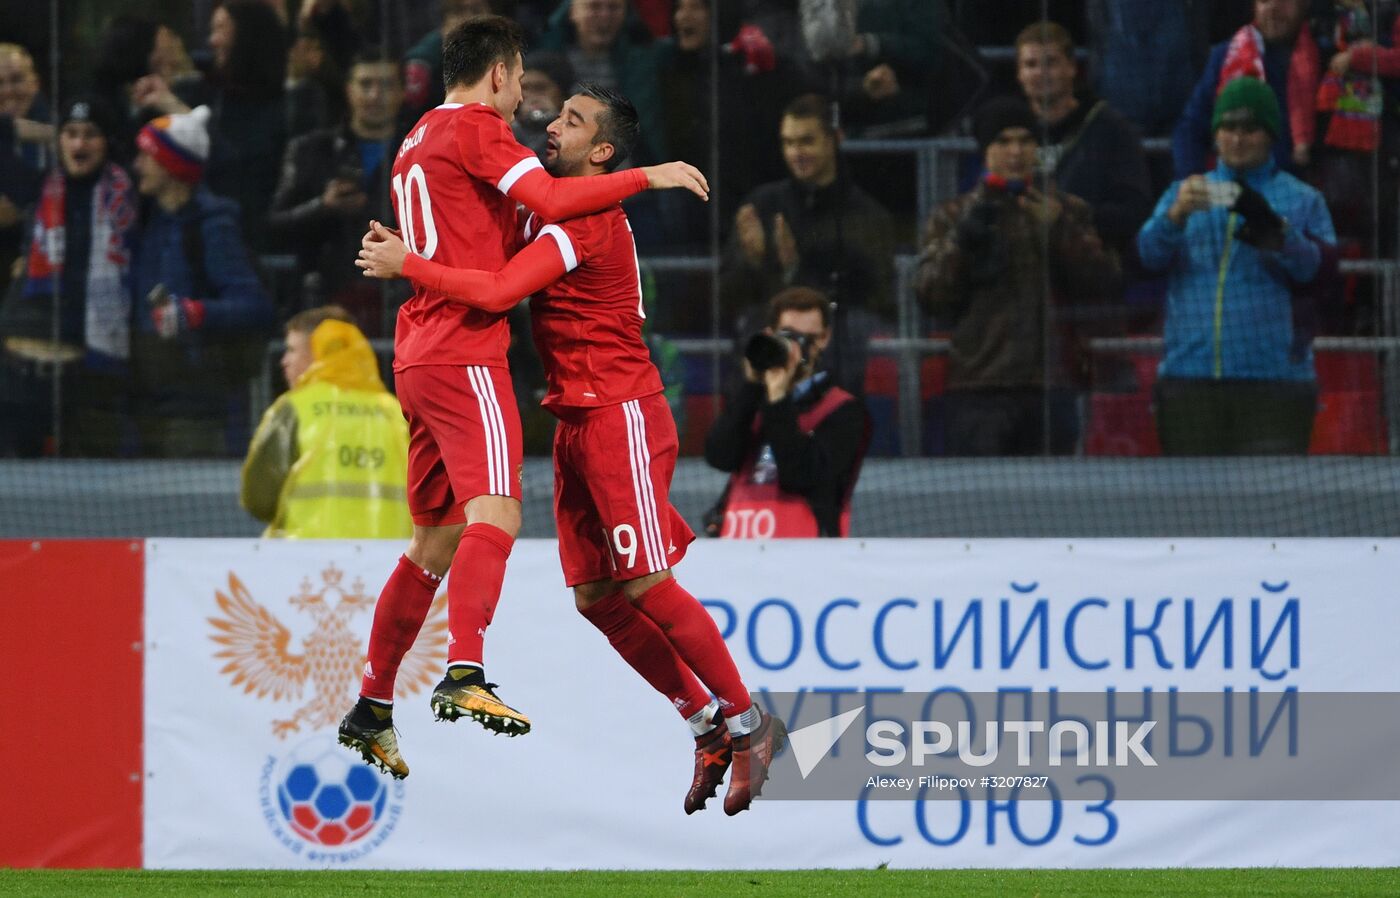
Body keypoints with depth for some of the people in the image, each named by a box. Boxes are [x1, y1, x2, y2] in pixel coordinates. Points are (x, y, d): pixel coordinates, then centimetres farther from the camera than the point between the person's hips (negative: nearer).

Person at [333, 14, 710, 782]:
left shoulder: (418, 141, 25)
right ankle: (464, 675, -39)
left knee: (435, 540, 14)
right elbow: (549, 199, -17)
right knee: (494, 513, -22)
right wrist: (649, 176, -10)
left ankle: (371, 709, 17)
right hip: (465, 352, -10)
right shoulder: (476, 126, -4)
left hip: (419, 357, 10)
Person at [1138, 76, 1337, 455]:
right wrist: (1176, 215, -19)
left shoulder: (1302, 200, 12)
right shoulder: (1185, 193, 19)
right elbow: (1149, 254, 2)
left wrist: (1275, 233, -19)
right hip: (1190, 377, 2)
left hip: (1273, 379, -2)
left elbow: (1323, 272, -3)